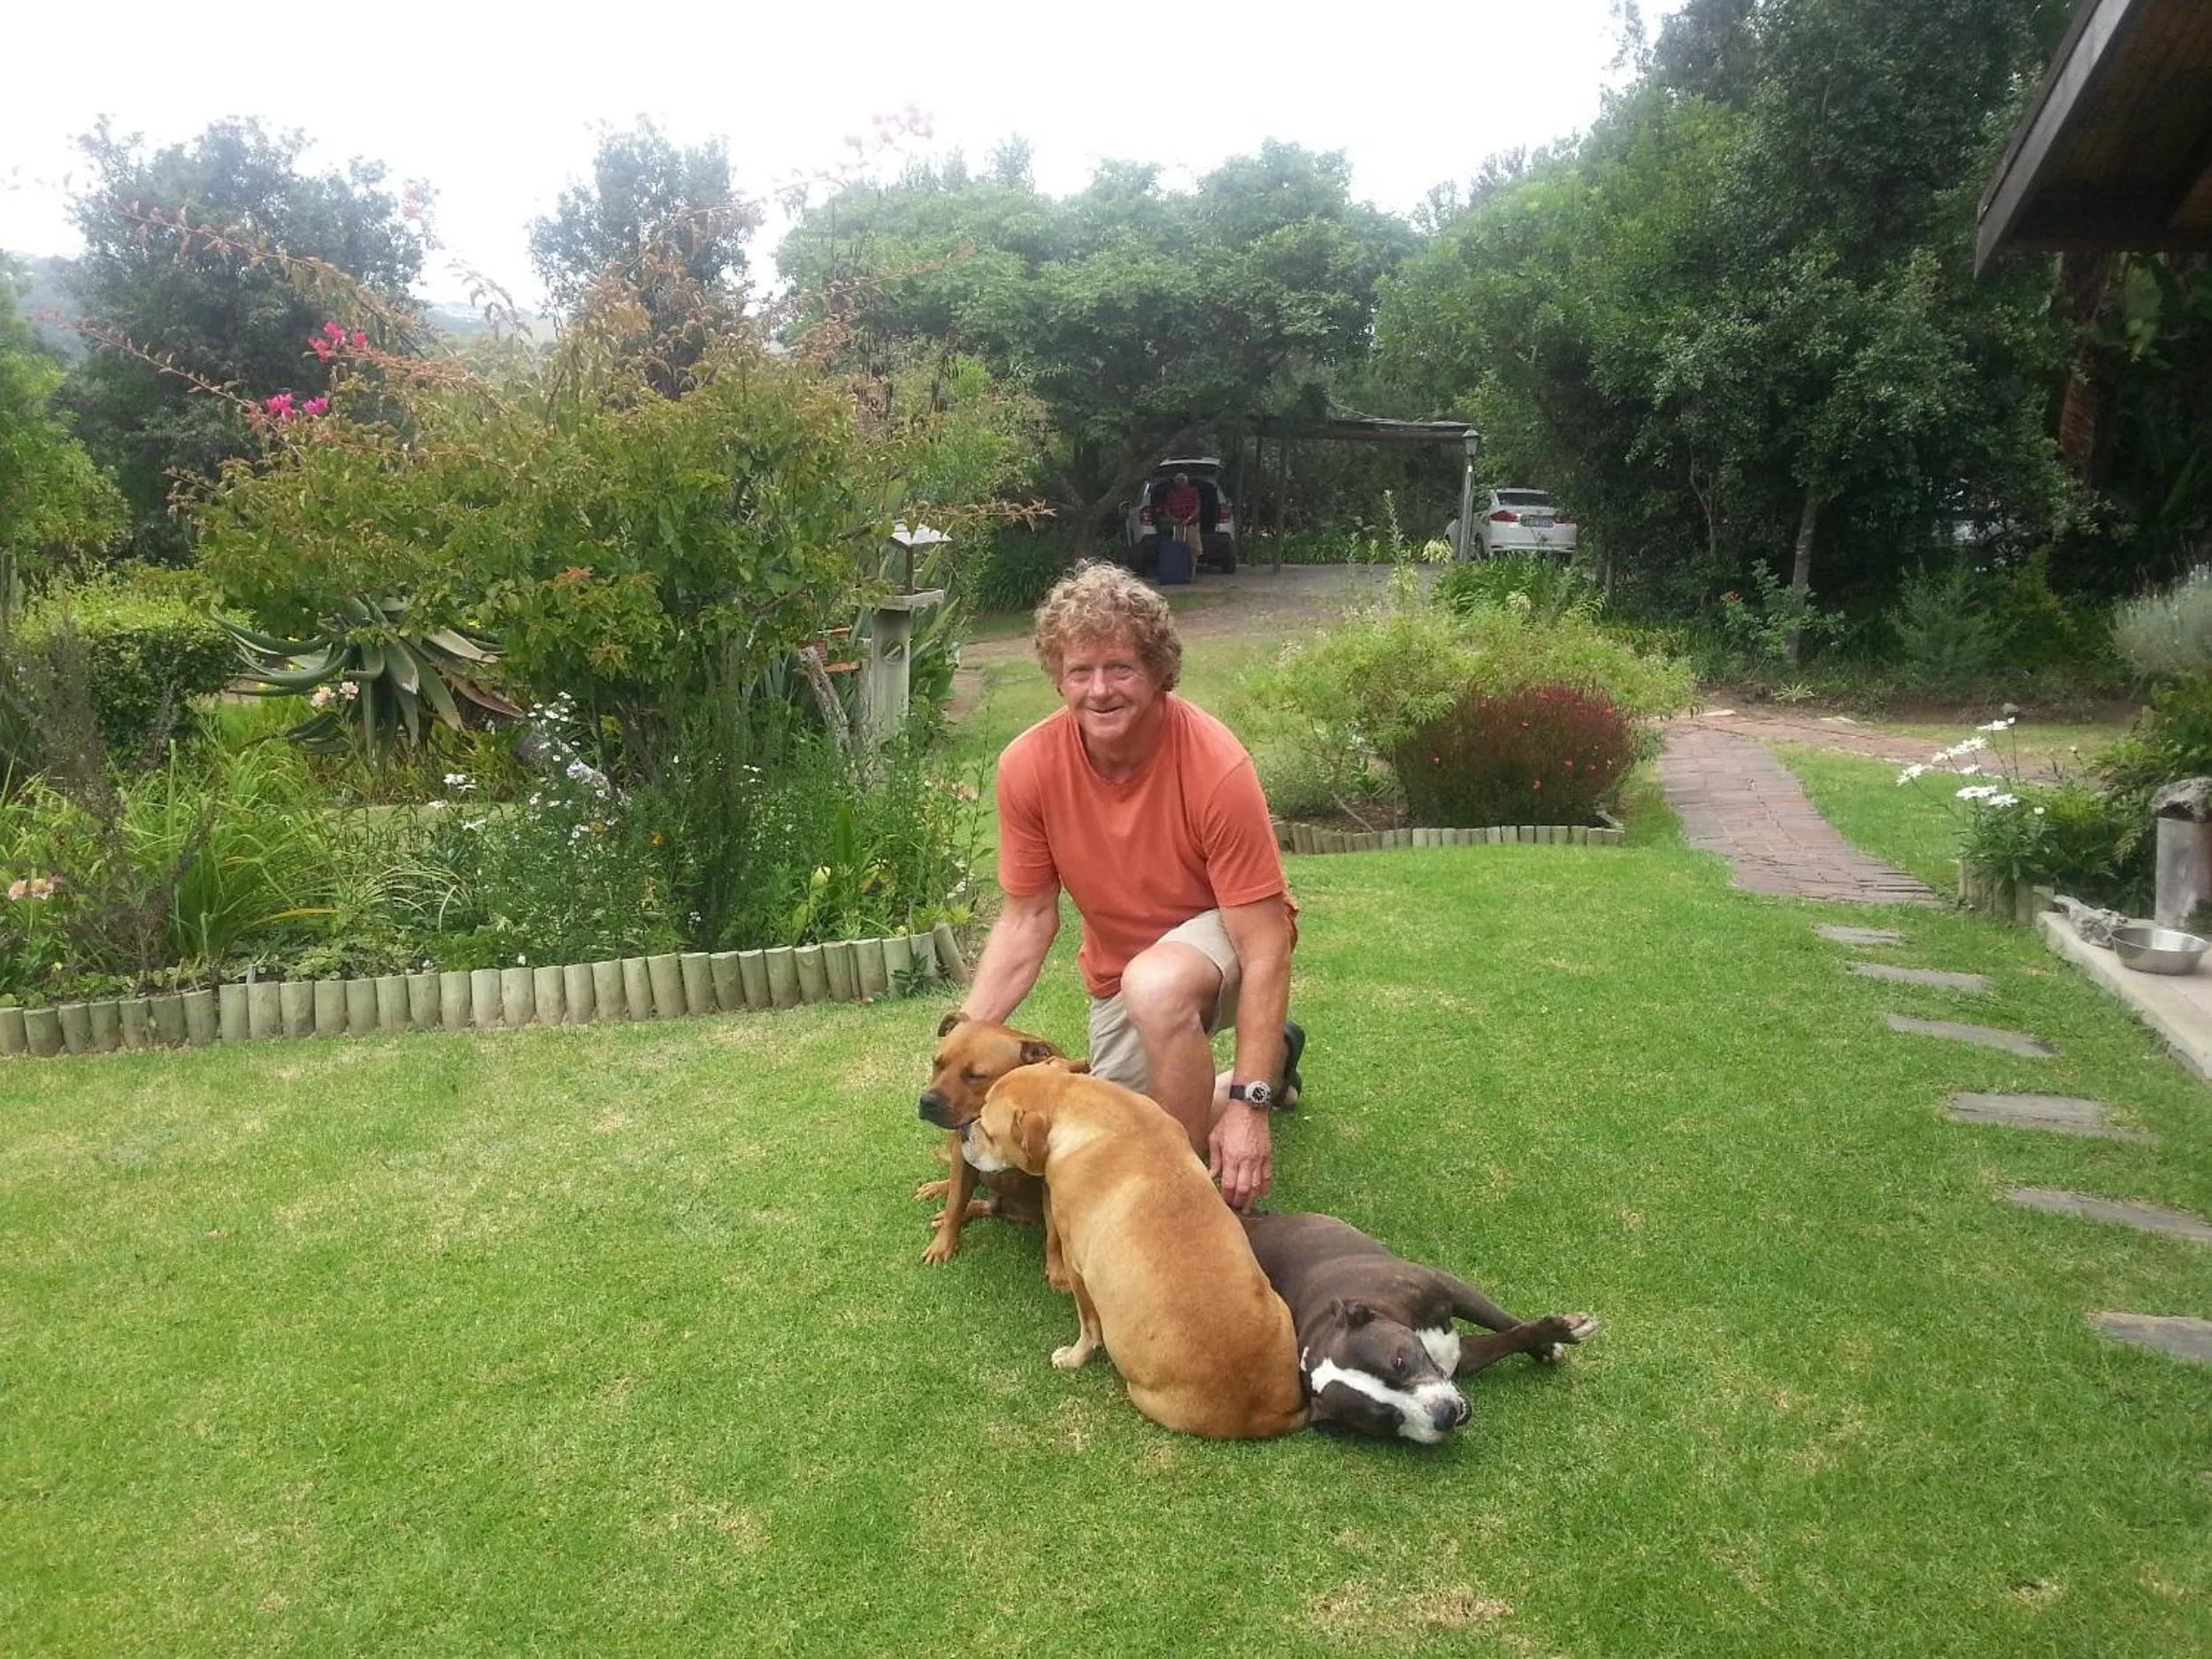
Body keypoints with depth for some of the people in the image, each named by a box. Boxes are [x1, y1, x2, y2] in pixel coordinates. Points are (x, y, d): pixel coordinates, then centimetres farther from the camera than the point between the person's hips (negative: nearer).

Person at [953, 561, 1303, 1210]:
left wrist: (1248, 1105, -33)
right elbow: (1028, 917, -7)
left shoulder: (1217, 766, -31)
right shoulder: (1028, 765, -20)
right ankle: (1270, 1057, 34)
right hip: (1120, 971, 5)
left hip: (1224, 940, -5)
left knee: (1154, 985, -39)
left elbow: (1264, 945, -28)